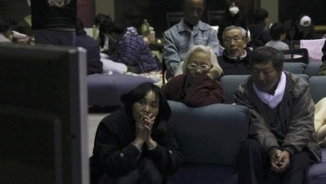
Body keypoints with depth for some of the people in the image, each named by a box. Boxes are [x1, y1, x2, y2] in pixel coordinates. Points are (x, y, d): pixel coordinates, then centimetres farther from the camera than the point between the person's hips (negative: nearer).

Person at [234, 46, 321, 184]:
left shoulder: (299, 87, -6)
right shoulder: (244, 92, -5)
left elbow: (301, 126, -13)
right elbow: (258, 127, -16)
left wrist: (288, 151, -32)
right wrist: (272, 150, -36)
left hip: (296, 146, 0)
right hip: (264, 147, 1)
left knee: (297, 161, -34)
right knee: (250, 146, -33)